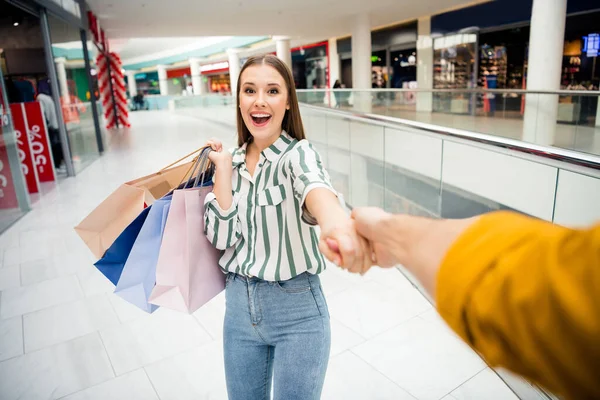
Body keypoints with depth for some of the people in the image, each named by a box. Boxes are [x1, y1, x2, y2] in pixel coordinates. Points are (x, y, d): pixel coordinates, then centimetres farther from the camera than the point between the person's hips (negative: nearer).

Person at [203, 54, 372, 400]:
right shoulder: (233, 161, 1)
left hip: (297, 310, -4)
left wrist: (334, 218, -62)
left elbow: (313, 182, -40)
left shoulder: (298, 153, -14)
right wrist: (223, 168, -12)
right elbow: (221, 237, -8)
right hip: (238, 305, 5)